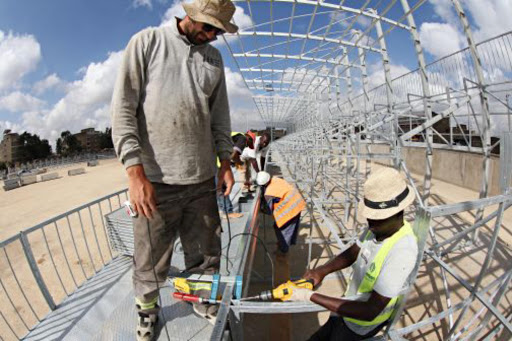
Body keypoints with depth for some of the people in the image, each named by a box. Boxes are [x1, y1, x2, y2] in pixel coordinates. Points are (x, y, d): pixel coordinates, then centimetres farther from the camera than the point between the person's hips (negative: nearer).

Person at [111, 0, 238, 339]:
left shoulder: (214, 58, 16)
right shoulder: (147, 42, 3)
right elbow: (123, 108, -4)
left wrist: (225, 161, 9)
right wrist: (136, 172, -13)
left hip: (203, 179, 4)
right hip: (155, 180, -3)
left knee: (206, 254, 13)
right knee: (151, 262, 8)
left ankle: (204, 299, 39)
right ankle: (147, 311, 36)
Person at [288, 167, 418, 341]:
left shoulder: (401, 251, -38)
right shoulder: (379, 226, -15)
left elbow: (369, 312, -36)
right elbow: (351, 254, 1)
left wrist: (311, 296, -36)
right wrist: (321, 271, -18)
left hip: (363, 322, -6)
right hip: (350, 304, 6)